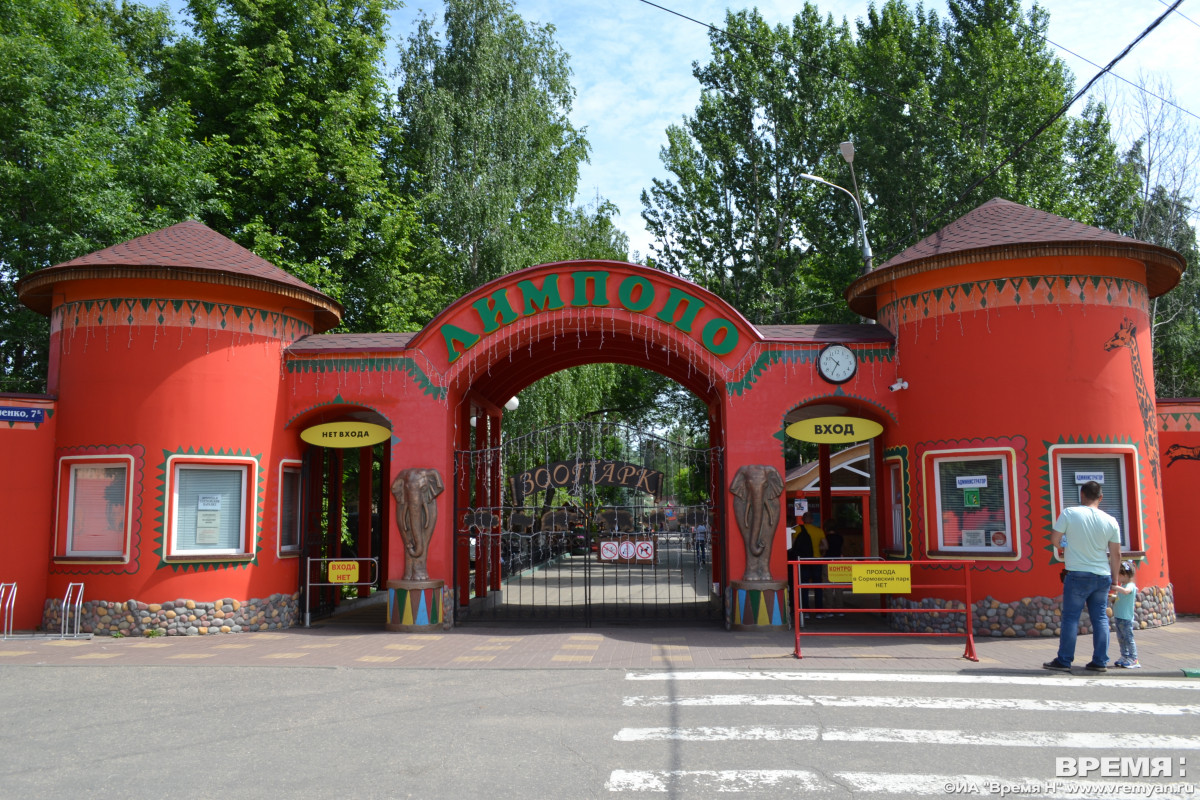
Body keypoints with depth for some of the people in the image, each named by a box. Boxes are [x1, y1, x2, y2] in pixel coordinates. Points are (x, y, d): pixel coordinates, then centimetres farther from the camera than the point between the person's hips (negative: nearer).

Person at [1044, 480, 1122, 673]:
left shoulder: (1069, 513, -9)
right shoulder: (1111, 521, 1)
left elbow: (1054, 539, -5)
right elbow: (1115, 554, 5)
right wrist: (1114, 580, 14)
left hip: (1077, 575, -3)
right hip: (1102, 577, 4)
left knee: (1071, 618, 1)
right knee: (1100, 618, 10)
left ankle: (1064, 661, 4)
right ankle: (1100, 662, 13)